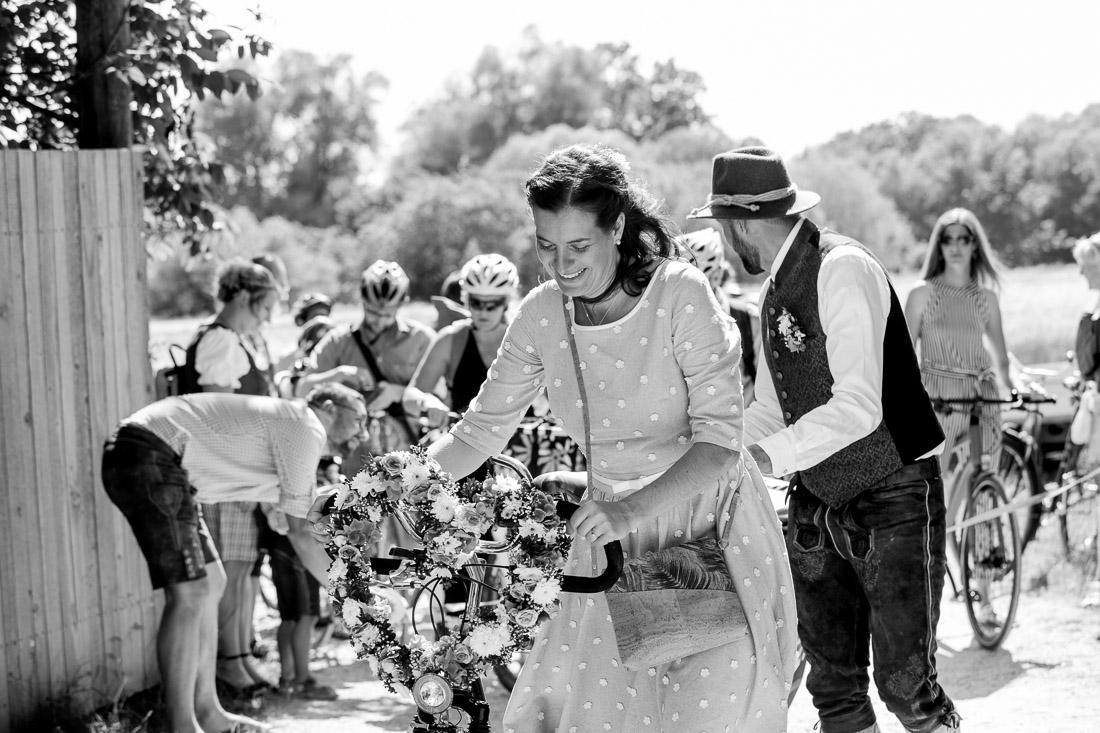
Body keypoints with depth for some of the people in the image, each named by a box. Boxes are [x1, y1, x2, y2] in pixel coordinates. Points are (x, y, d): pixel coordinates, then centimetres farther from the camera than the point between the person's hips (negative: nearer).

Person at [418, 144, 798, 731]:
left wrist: (632, 510, -36)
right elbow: (481, 429, 4)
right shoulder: (540, 315, -5)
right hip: (613, 531, 4)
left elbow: (721, 438, -22)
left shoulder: (679, 293, -18)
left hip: (710, 528, -4)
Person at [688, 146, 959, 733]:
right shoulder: (773, 293, 11)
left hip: (893, 496, -8)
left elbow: (858, 408, -25)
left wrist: (764, 457, -25)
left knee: (904, 684, -5)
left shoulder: (842, 268, -17)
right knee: (833, 685, 7)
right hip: (819, 502, 8)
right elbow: (768, 412, 17)